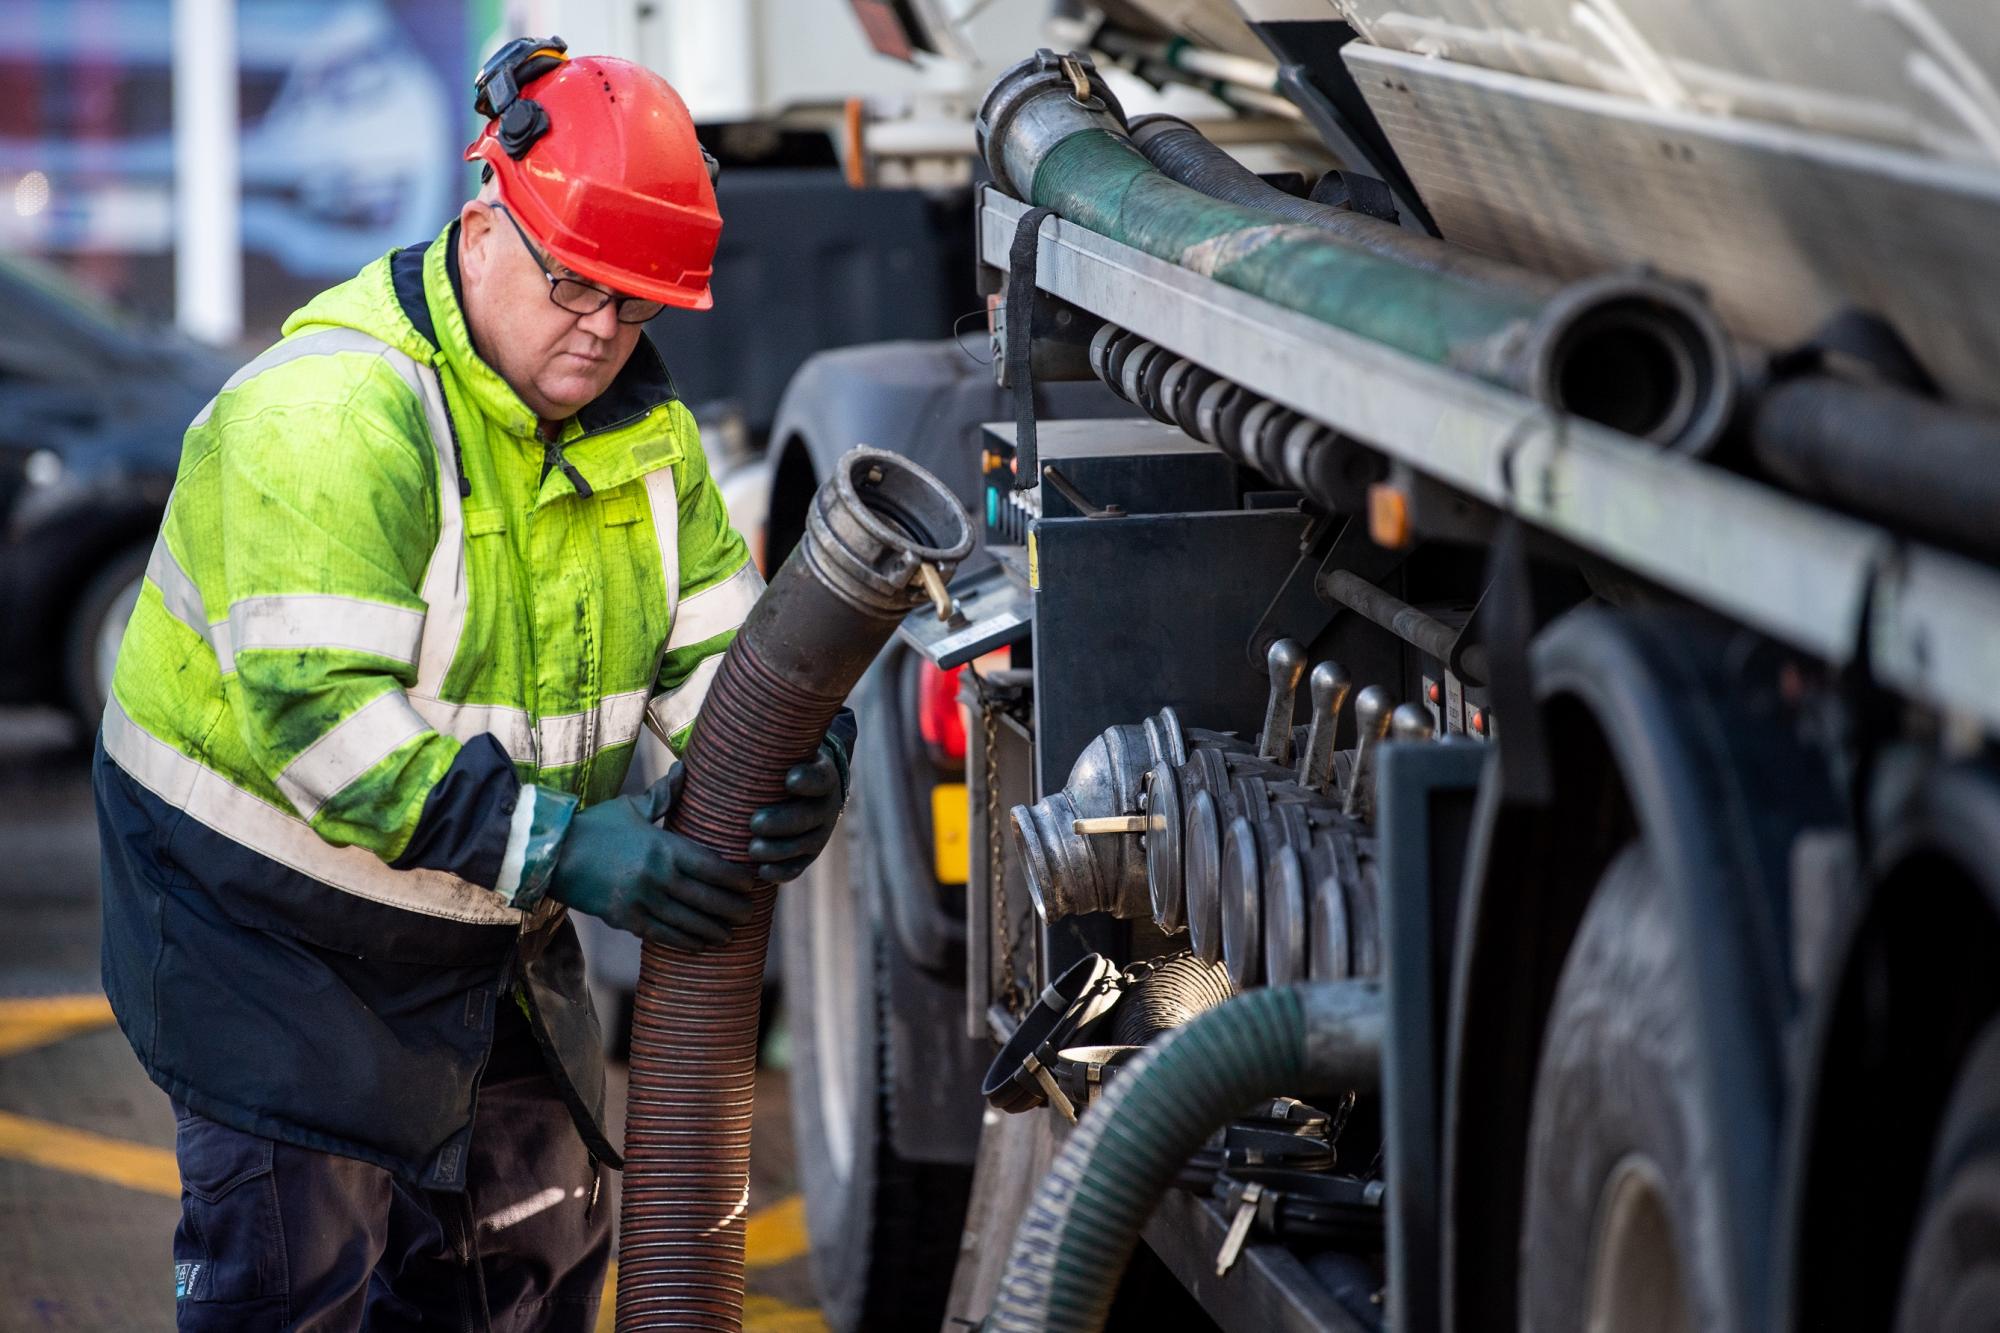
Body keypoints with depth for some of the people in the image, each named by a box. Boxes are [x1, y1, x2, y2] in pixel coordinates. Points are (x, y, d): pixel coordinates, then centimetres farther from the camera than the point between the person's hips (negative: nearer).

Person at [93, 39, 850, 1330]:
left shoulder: (644, 428, 1)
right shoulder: (334, 414, -27)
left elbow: (715, 643, 1)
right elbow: (318, 712, -34)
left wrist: (797, 761, -24)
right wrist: (562, 847, -37)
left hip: (488, 928, 8)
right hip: (268, 914, -8)